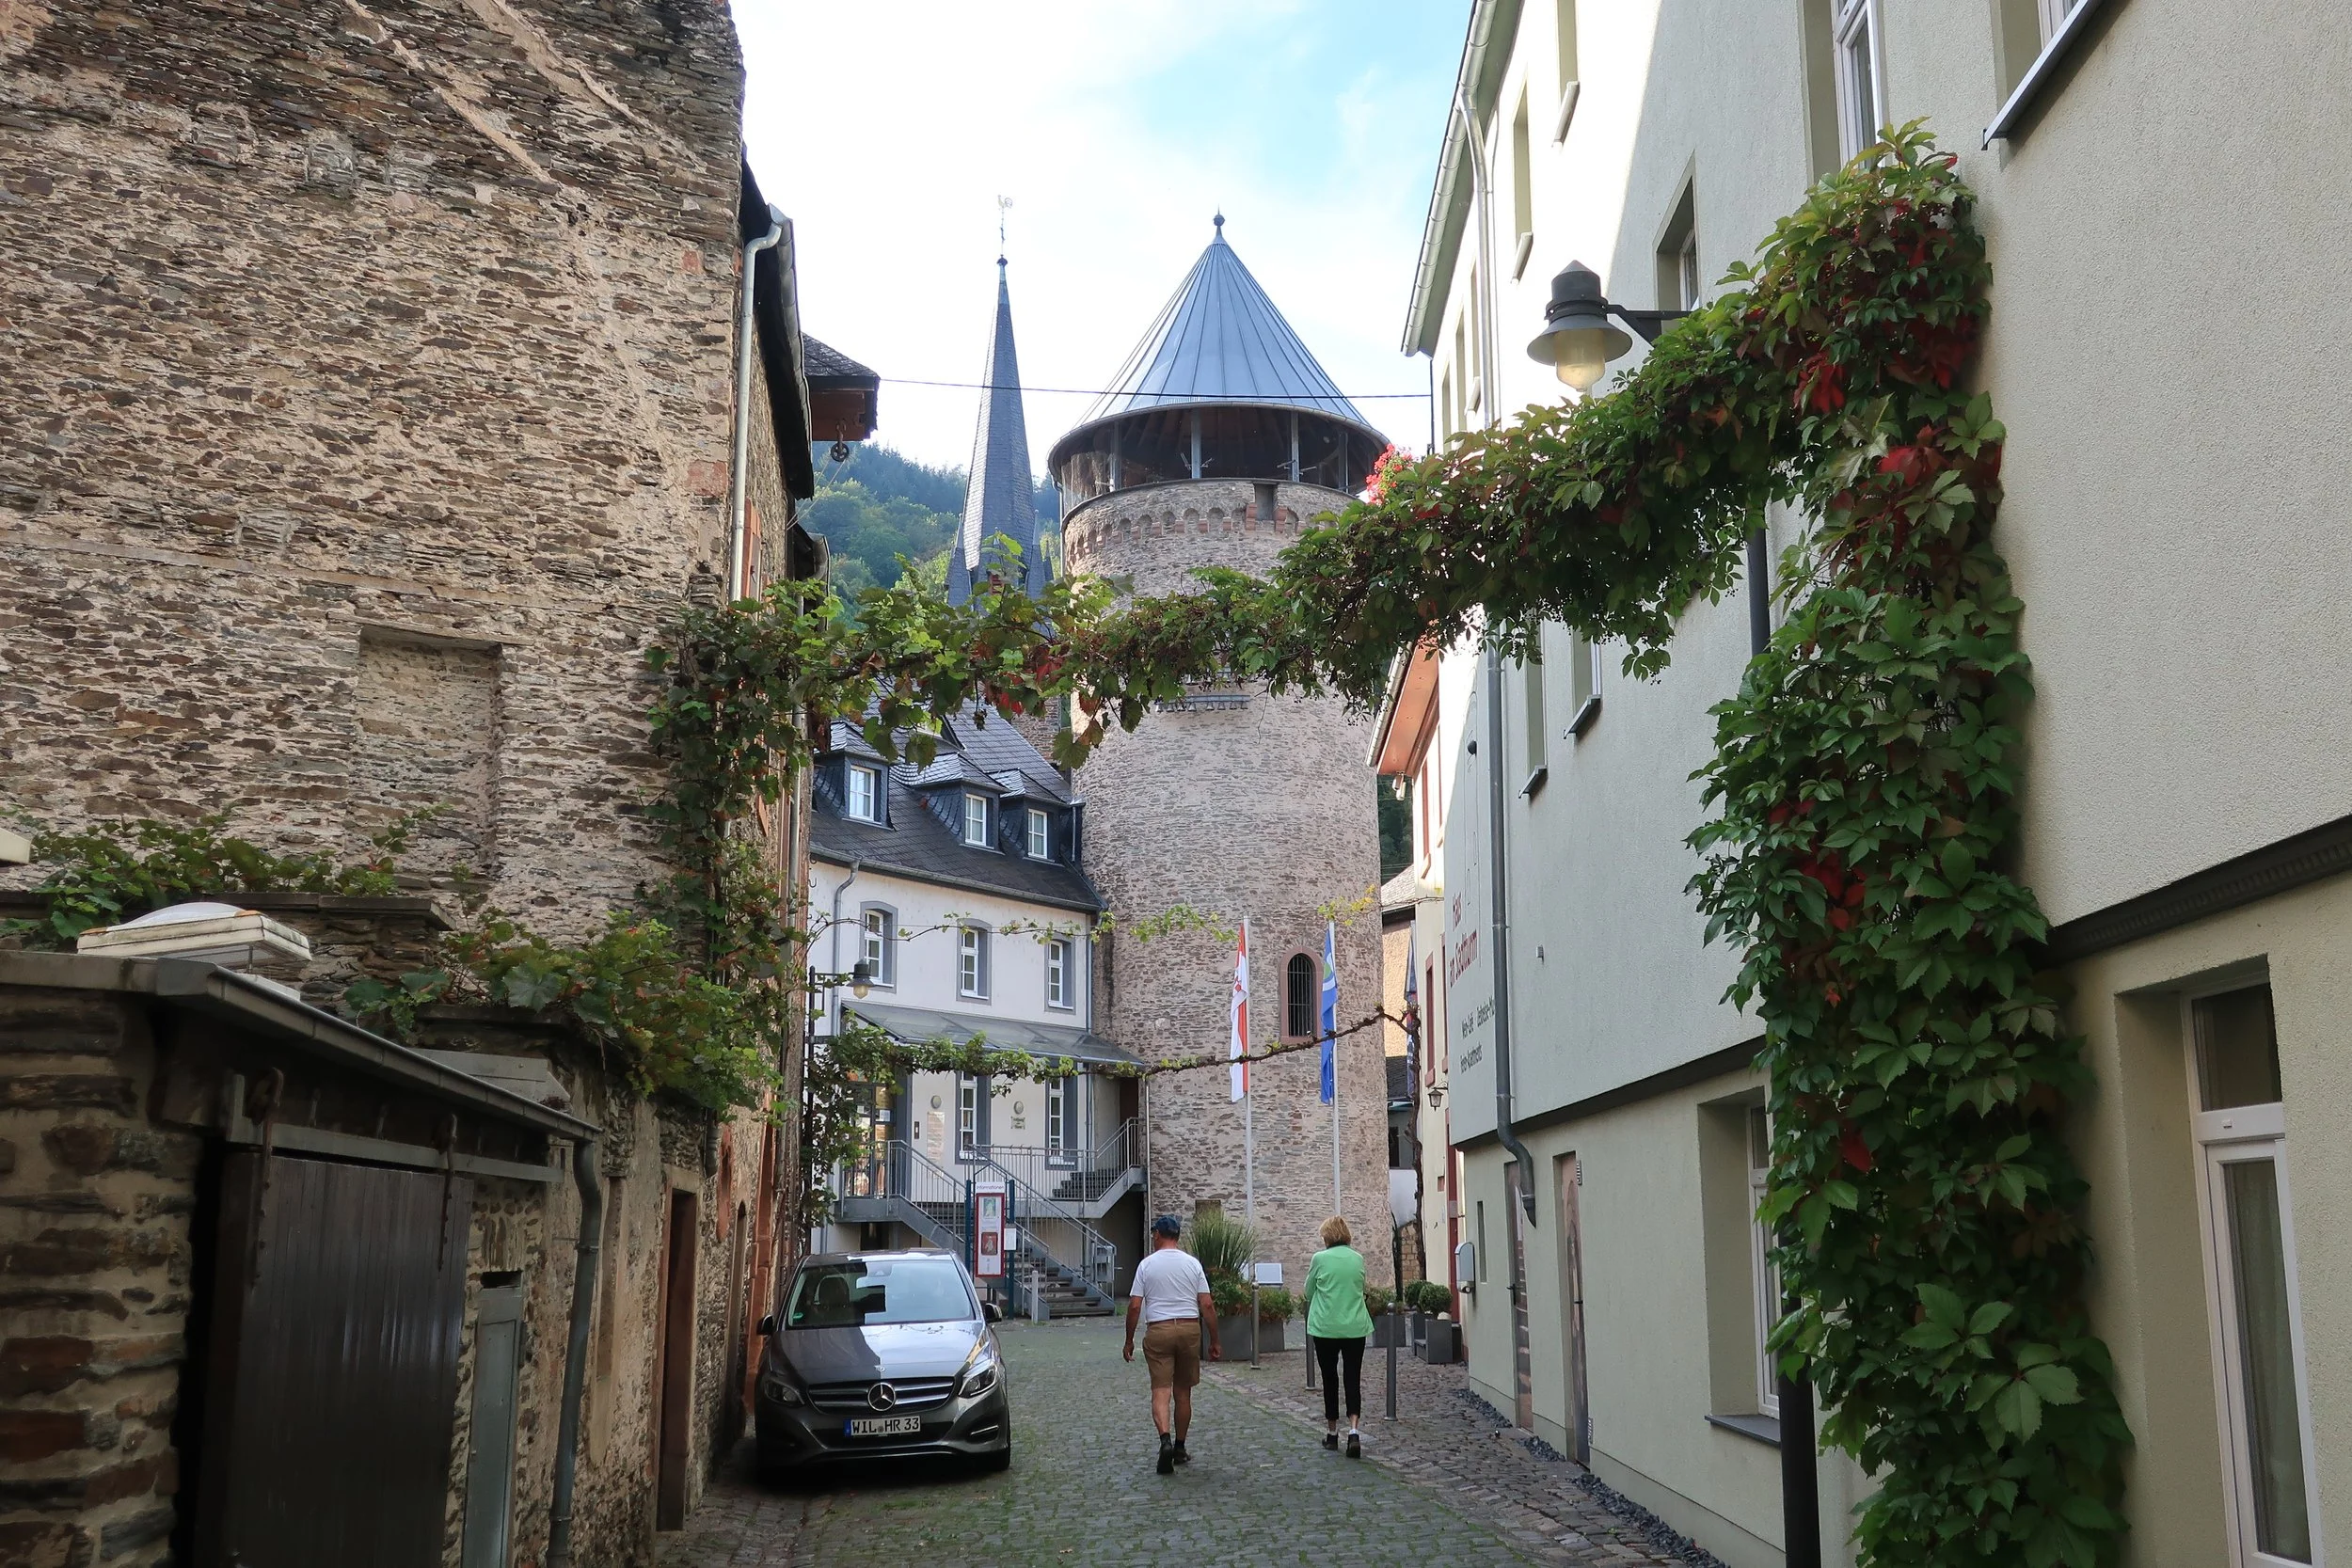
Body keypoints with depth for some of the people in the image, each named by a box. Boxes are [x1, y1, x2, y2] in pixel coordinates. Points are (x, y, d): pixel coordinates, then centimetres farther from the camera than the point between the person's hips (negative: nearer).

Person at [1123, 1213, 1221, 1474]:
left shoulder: (1147, 1264, 0)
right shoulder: (1192, 1263, 4)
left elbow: (1134, 1306, -3)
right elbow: (1207, 1305, 1)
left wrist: (1129, 1341, 7)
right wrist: (1214, 1341, 8)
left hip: (1158, 1330, -2)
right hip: (1189, 1328, 2)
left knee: (1161, 1391, -3)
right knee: (1183, 1392, 13)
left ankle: (1166, 1440, -26)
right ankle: (1180, 1449, 22)